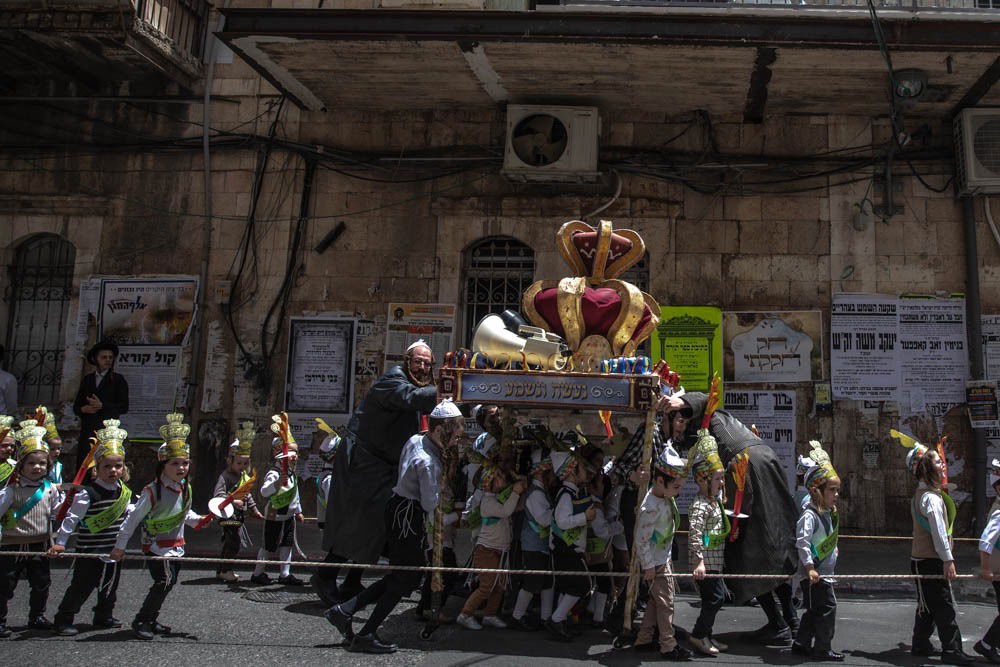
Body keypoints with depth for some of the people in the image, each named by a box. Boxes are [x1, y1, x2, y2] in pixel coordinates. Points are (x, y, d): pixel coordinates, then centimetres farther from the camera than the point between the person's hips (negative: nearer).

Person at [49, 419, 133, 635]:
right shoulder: (88, 493, -18)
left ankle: (104, 617, 33)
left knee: (109, 588, 17)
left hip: (114, 550, 7)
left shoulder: (123, 491, 4)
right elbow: (72, 518, -16)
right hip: (90, 552, -6)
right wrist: (60, 542, -17)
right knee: (81, 587, -2)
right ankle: (63, 621, 9)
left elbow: (129, 513, 21)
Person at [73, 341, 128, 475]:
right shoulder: (87, 379, 18)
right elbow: (76, 407, 17)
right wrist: (83, 409, -5)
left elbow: (124, 407, -3)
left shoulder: (118, 380, 6)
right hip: (87, 432, 4)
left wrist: (102, 406, -13)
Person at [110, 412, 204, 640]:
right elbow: (133, 518, -13)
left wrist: (199, 520, -2)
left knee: (169, 582, 11)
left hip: (175, 546, 7)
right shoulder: (152, 491, -19)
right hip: (156, 546, -7)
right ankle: (141, 622, -2)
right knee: (164, 582, -15)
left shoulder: (185, 489, 2)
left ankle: (151, 620, 25)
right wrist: (120, 546, -9)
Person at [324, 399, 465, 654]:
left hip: (396, 509, 10)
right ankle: (366, 636, 6)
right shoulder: (428, 462, -24)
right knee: (406, 578, 1)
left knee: (401, 575, 16)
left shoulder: (415, 440, 4)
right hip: (409, 517, -10)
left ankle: (344, 610, 14)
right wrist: (440, 490, -1)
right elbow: (430, 504, -20)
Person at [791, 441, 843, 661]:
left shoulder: (829, 513, 12)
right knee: (827, 607, -6)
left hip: (825, 572, 10)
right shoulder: (810, 515, -19)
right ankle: (822, 648, 4)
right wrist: (809, 566, -29)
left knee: (814, 610, 15)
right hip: (814, 572, -10)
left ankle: (801, 644, 23)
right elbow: (802, 542, -26)